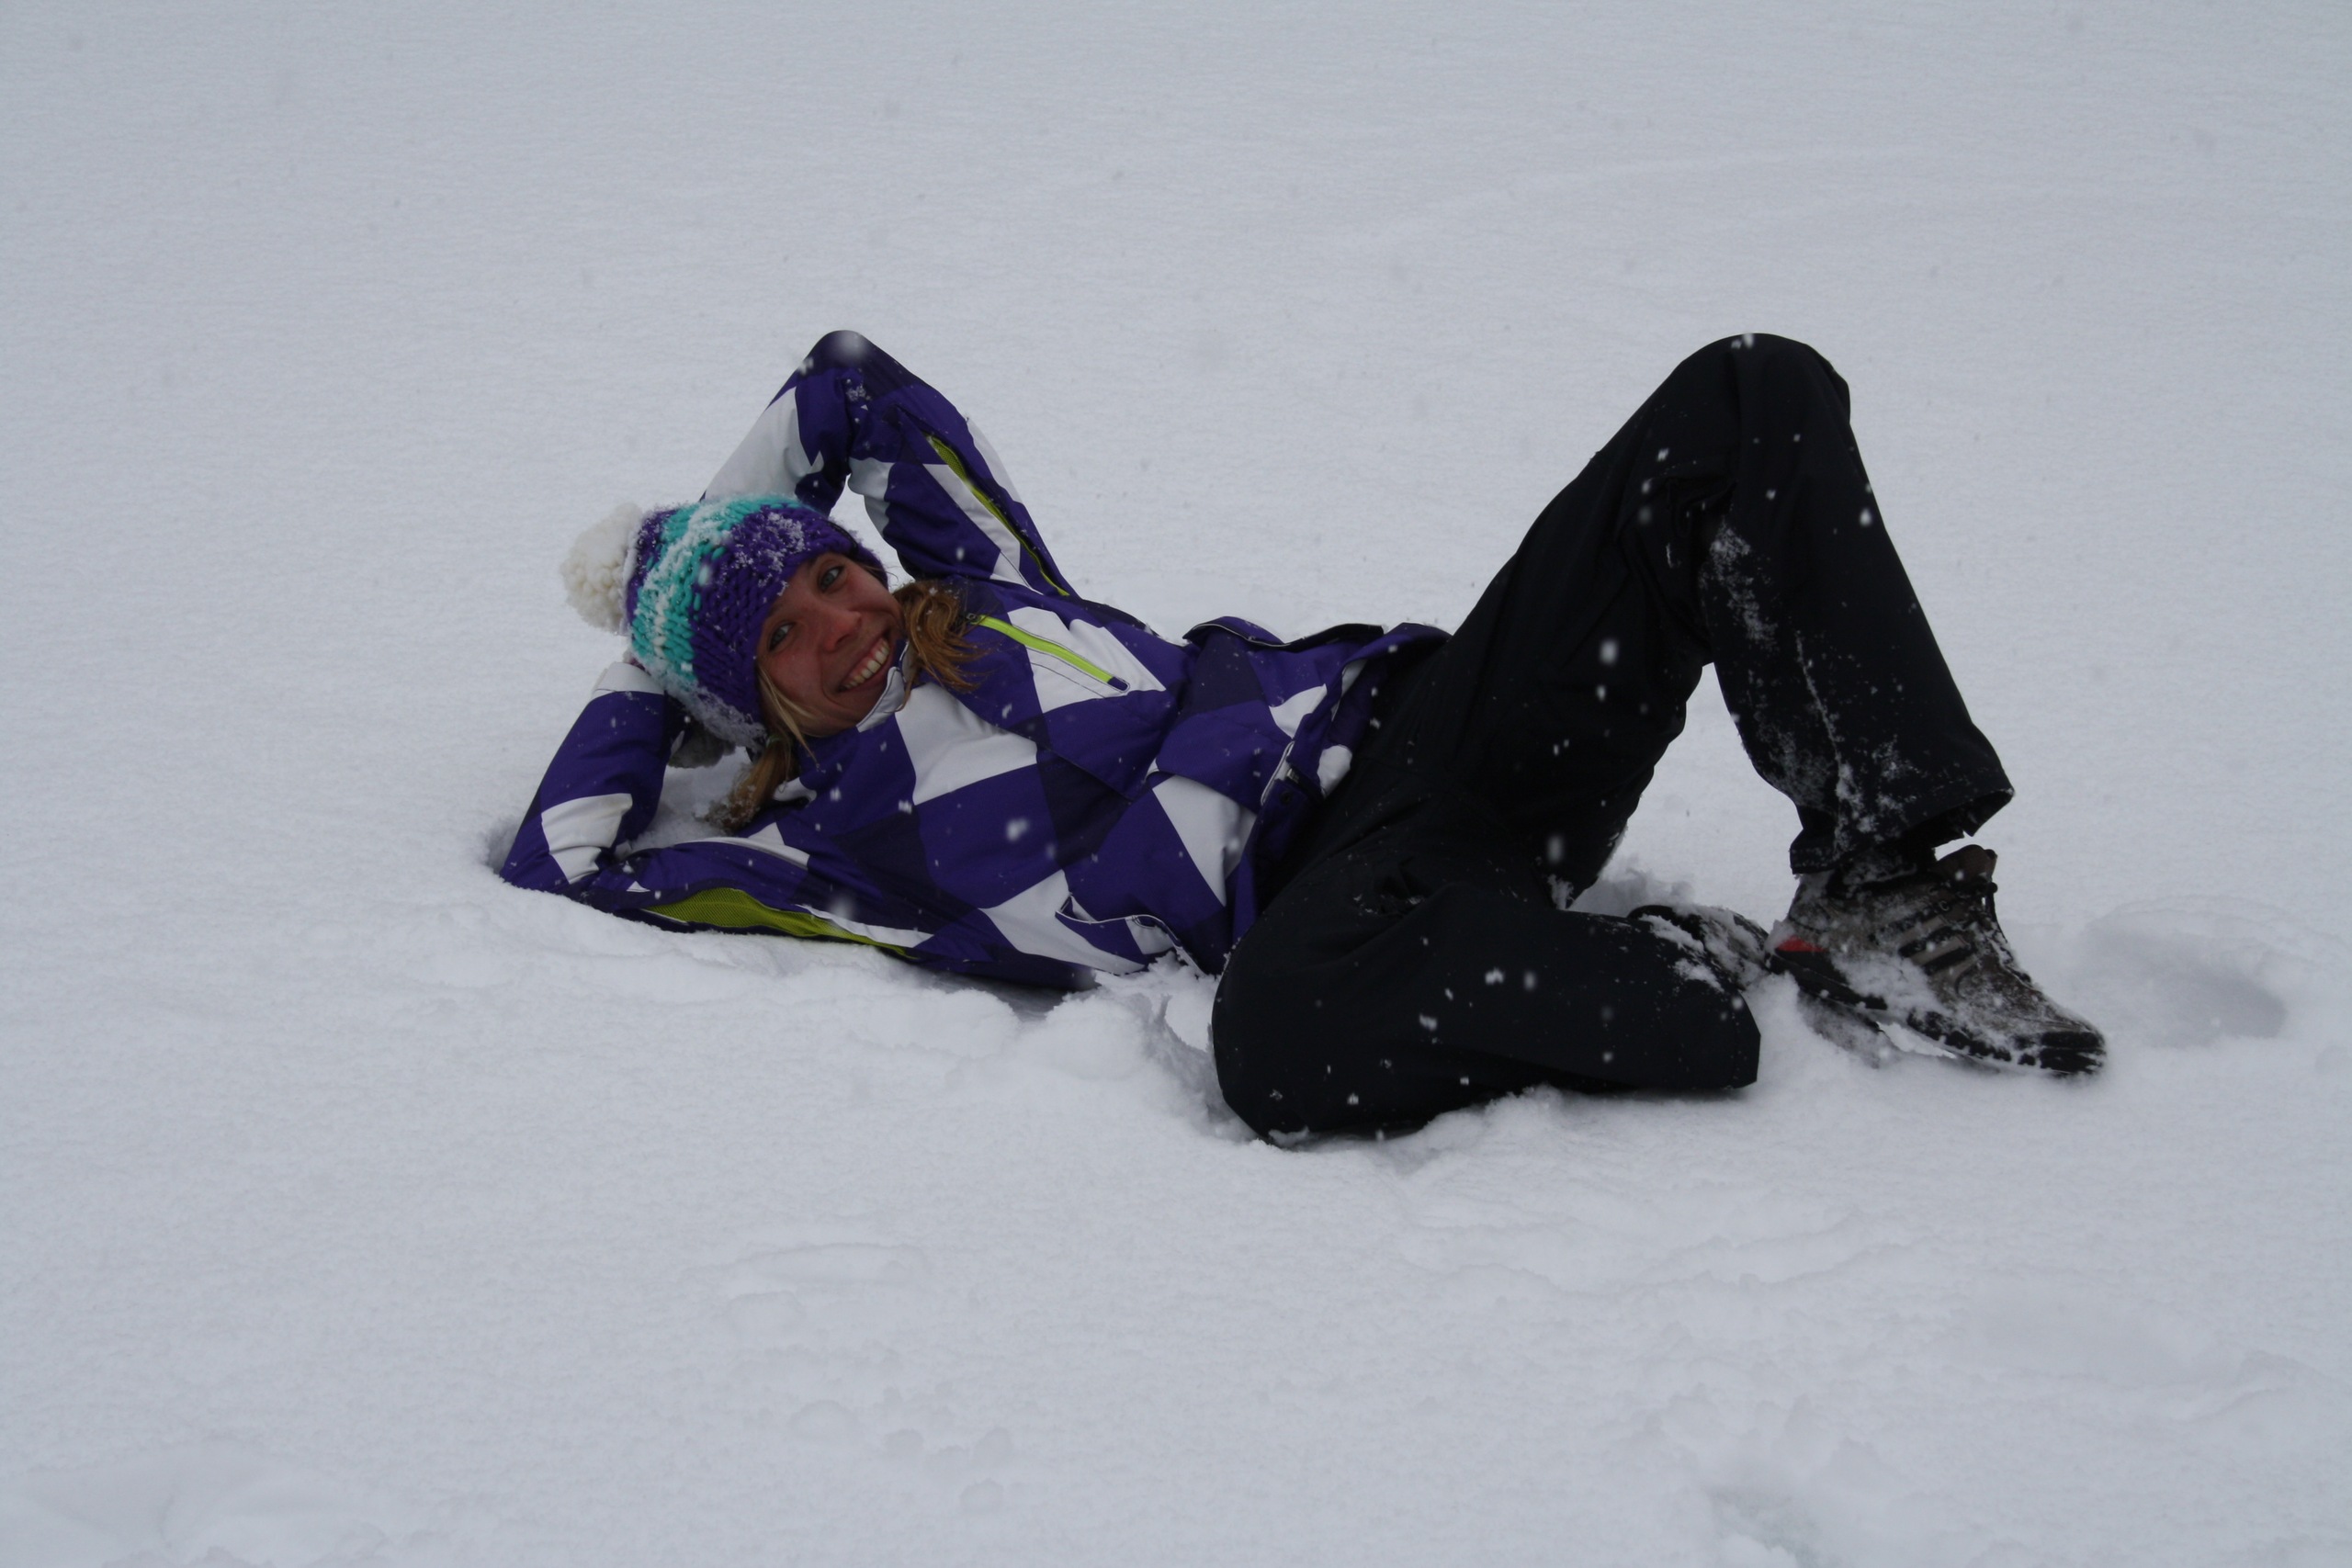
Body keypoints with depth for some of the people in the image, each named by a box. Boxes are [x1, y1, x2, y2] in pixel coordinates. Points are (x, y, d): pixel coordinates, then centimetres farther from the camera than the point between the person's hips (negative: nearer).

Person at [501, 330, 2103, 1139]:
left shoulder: (978, 589, 25)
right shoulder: (829, 828, 10)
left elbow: (854, 378, 35)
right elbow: (562, 864, 8)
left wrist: (699, 542, 36)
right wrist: (653, 672, 22)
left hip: (1415, 712, 7)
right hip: (1326, 886, -6)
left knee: (1753, 395, -11)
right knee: (1278, 1043, -48)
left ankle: (1887, 890, -19)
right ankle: (1695, 983, -23)